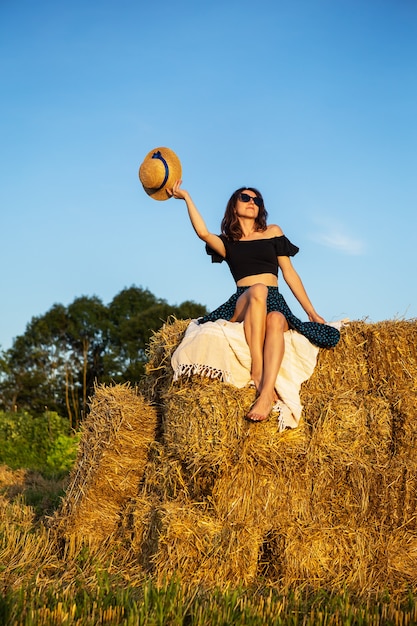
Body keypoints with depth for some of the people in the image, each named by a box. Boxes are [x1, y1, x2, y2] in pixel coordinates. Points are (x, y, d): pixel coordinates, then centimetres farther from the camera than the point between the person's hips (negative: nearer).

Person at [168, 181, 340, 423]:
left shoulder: (273, 232, 21)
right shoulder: (227, 242, 17)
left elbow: (290, 273, 17)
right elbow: (203, 232, -6)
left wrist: (312, 312, 12)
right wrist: (186, 196, -1)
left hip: (275, 302, 1)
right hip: (242, 304, -1)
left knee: (275, 321, -38)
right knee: (258, 290, -38)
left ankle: (266, 394, -56)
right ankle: (257, 374, -45)